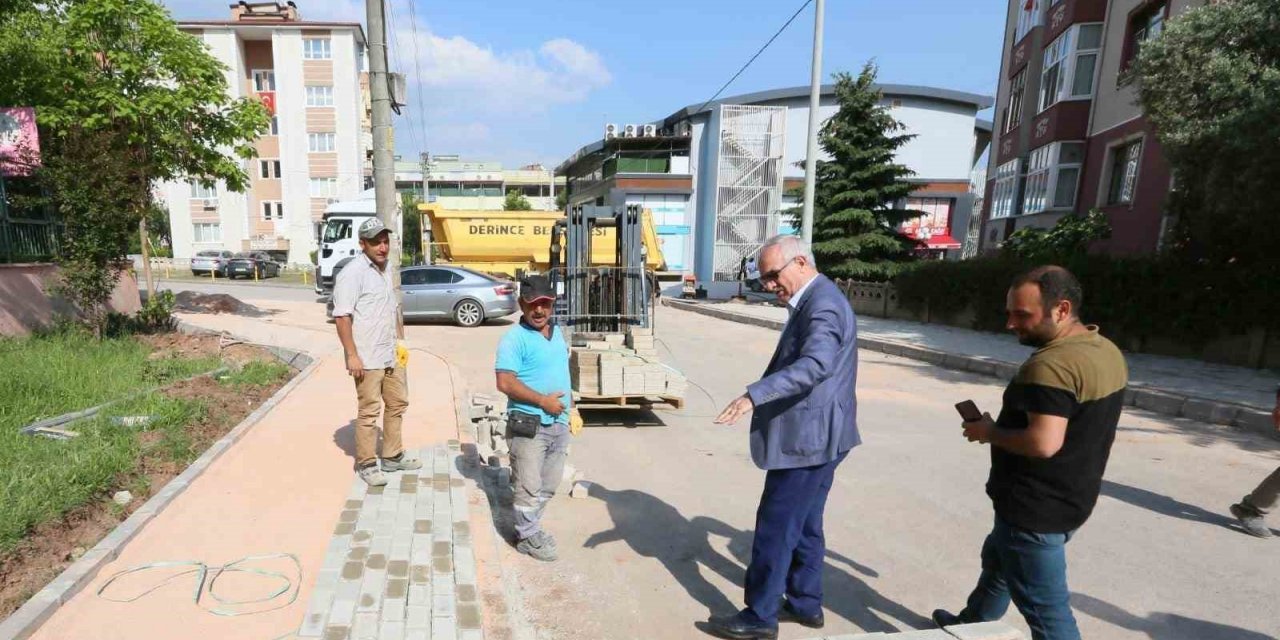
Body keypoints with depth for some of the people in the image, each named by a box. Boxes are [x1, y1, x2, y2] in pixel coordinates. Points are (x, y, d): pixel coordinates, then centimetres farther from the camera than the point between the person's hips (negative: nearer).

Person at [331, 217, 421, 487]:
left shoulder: (385, 269, 12)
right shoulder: (353, 273, -15)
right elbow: (342, 316, -19)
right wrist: (352, 355, -22)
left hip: (390, 355, 9)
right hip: (367, 359, -9)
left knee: (397, 403, 15)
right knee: (369, 411, 1)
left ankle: (393, 456, 29)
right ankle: (366, 464, 16)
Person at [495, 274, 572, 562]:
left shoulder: (557, 332, 11)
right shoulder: (515, 338, -14)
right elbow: (505, 382, -20)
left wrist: (571, 408, 18)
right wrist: (543, 400, -19)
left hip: (559, 424, 8)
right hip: (529, 425, -7)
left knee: (548, 485, 18)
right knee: (529, 486, 5)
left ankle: (529, 527, 37)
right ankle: (528, 537, 24)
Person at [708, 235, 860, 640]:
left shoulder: (823, 304, -20)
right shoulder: (813, 301, 14)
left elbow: (815, 364, -37)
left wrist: (754, 395, -45)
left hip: (806, 439, -11)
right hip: (814, 436, 11)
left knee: (775, 528, 1)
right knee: (803, 525, 20)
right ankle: (805, 603, 34)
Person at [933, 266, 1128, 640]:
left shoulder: (1052, 365, -28)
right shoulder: (1106, 351, 4)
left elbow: (1043, 443, -34)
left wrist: (989, 431, -17)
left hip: (1036, 507, -10)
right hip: (1069, 498, 10)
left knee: (1045, 607, 4)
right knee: (997, 559, 28)